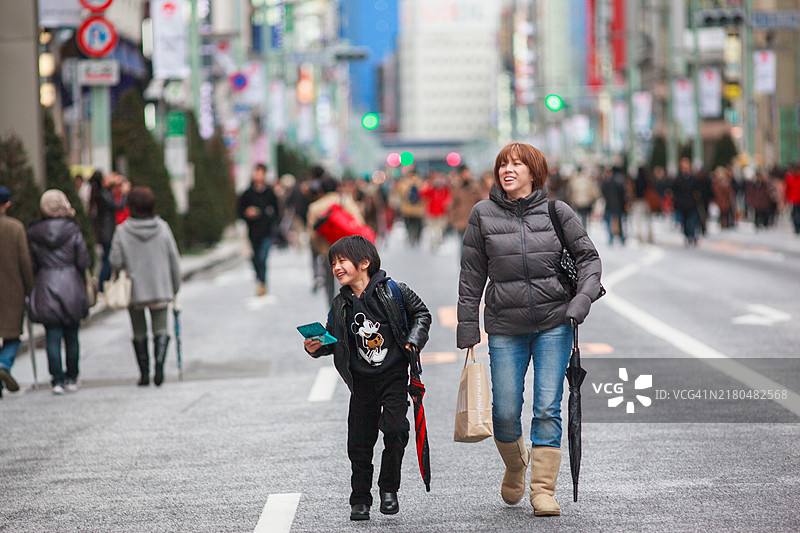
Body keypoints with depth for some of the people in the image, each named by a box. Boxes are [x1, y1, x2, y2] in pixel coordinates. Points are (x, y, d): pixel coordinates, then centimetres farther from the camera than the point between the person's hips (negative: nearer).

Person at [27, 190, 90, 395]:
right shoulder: (73, 230, -5)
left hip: (46, 288, 0)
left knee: (52, 337, 3)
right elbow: (83, 262, -5)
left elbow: (32, 265, 2)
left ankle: (57, 380, -2)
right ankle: (72, 378, 17)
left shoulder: (33, 234, -1)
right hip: (71, 287, 0)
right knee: (71, 336, 11)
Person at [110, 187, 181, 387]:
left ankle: (144, 374, 13)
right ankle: (159, 363, -18)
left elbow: (116, 262, -10)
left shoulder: (122, 231, -8)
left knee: (139, 333, 11)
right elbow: (174, 260, 1)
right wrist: (175, 287, 10)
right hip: (160, 289, 1)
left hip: (134, 290, 0)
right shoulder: (162, 228, -3)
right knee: (160, 327, 6)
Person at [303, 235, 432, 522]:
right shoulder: (340, 305, 3)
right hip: (362, 381, 3)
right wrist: (315, 348, -9)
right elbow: (333, 340, 10)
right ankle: (360, 500, 15)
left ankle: (389, 489, 2)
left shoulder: (392, 291, -6)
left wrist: (414, 340, -8)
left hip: (394, 376, -3)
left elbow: (421, 313, 5)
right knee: (359, 441, 2)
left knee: (395, 429, -16)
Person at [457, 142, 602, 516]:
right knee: (505, 413, 0)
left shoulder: (556, 212, 2)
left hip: (554, 322, 0)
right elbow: (472, 275, 6)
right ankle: (515, 467, 30)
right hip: (505, 327, 0)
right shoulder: (483, 215, 3)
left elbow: (588, 256, 8)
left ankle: (543, 489, 2)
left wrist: (584, 297, -8)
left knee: (548, 408, -5)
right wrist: (467, 328, 4)